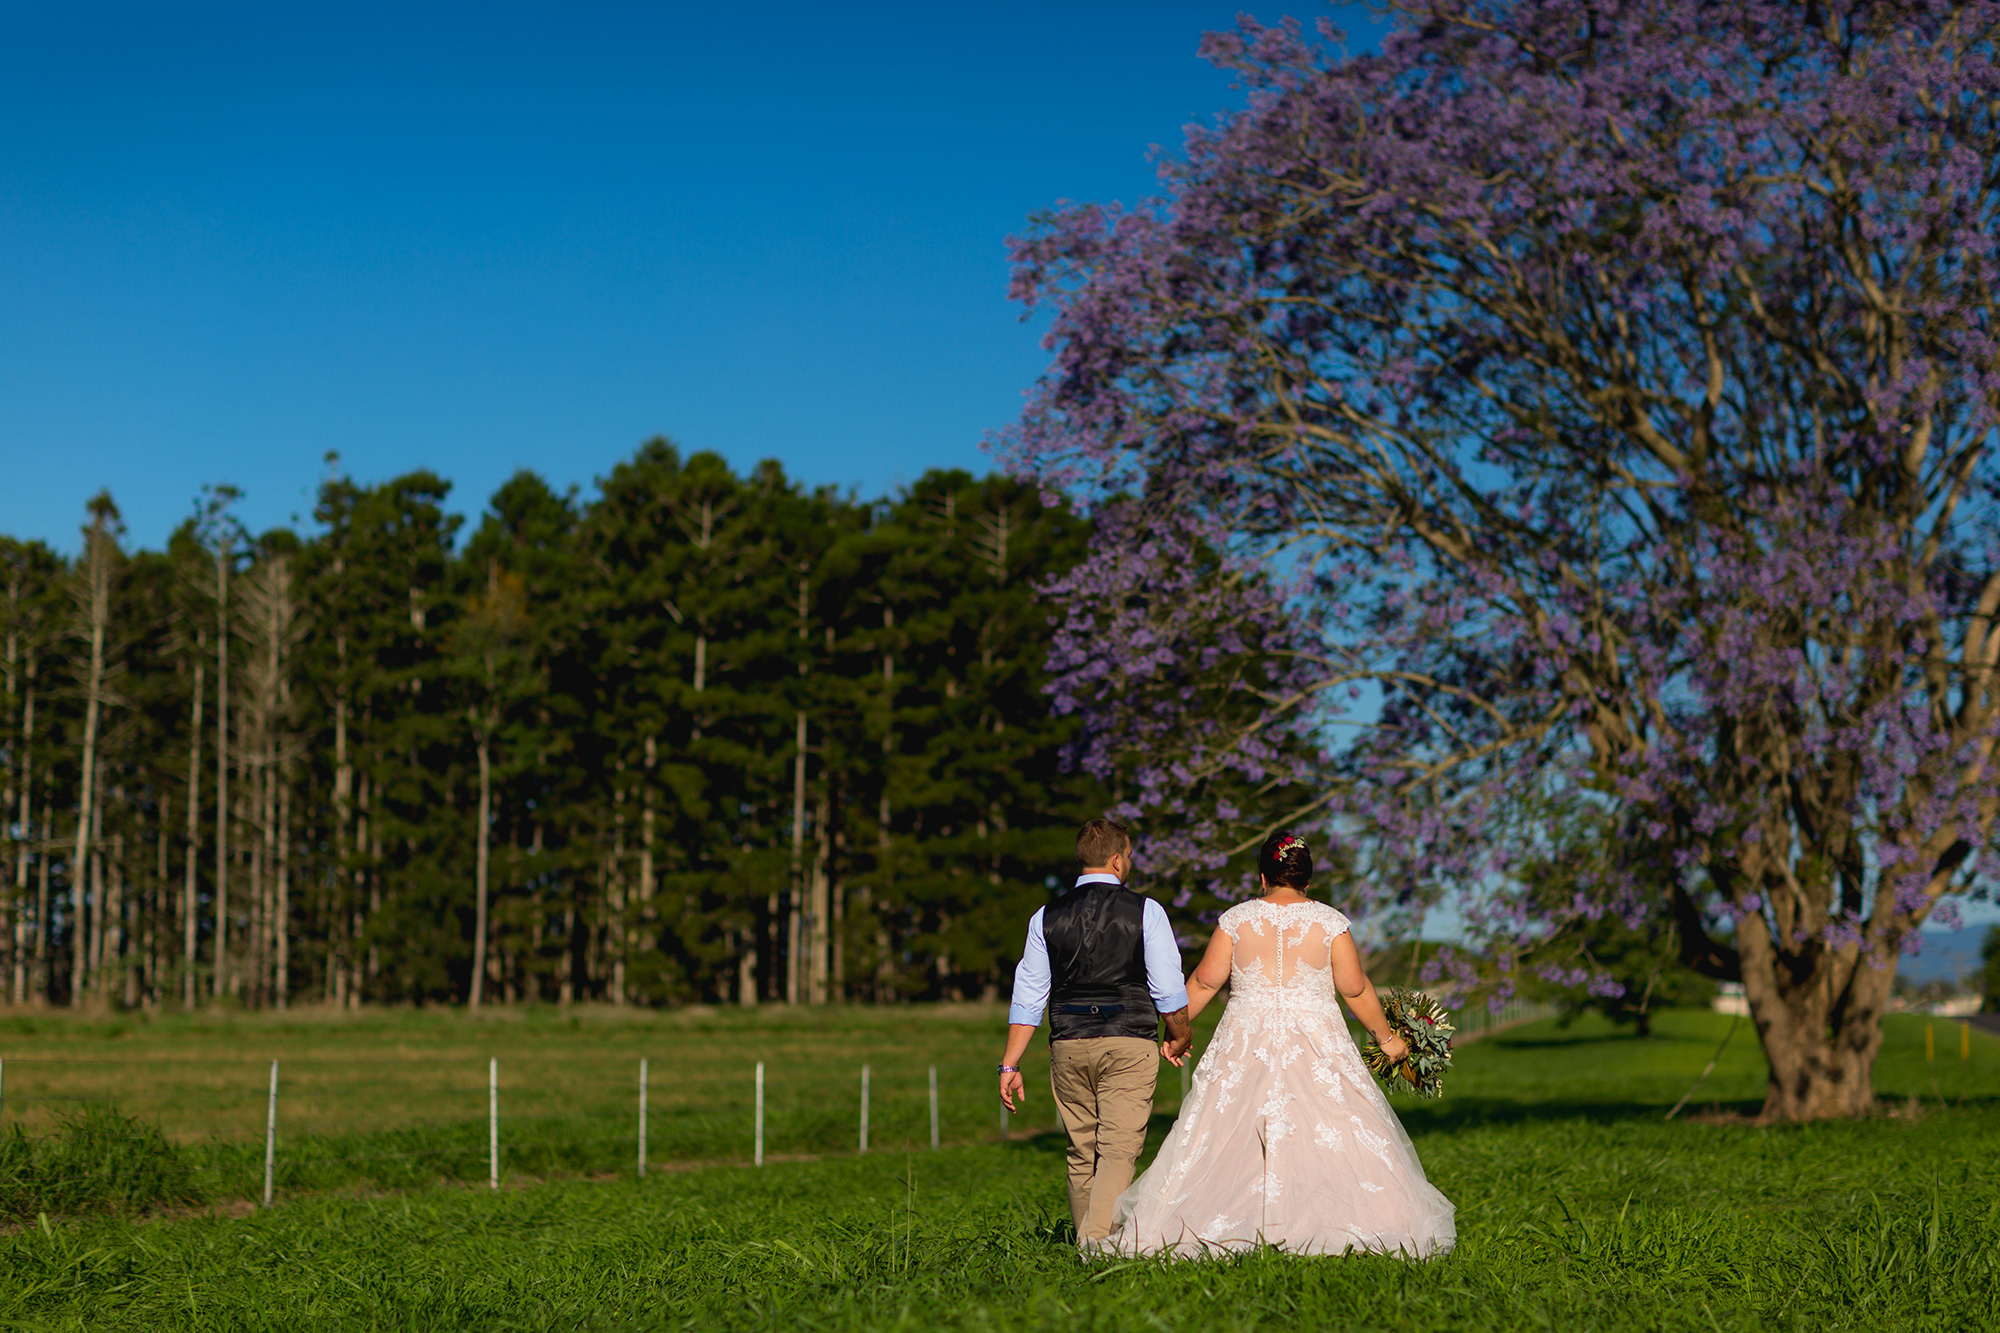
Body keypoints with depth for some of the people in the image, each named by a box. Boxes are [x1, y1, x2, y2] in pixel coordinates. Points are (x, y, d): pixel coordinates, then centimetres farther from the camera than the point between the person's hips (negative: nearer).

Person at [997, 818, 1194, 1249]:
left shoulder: (1047, 917, 6)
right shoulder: (1145, 911, -2)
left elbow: (1028, 998, 6)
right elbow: (1168, 987, -1)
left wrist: (1010, 1064, 8)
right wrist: (1180, 1035, 17)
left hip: (1068, 1047, 3)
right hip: (1129, 1043, -3)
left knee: (1081, 1152, 14)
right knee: (1119, 1150, -5)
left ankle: (1084, 1243, 19)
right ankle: (1098, 1238, -21)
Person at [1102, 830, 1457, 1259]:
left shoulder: (1237, 919, 1)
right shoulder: (1329, 922, -1)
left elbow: (1204, 981, 3)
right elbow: (1356, 989, 2)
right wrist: (1386, 1037, 15)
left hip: (1246, 1046, 1)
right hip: (1317, 1045, -1)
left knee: (1224, 1137, 3)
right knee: (1335, 1137, 0)